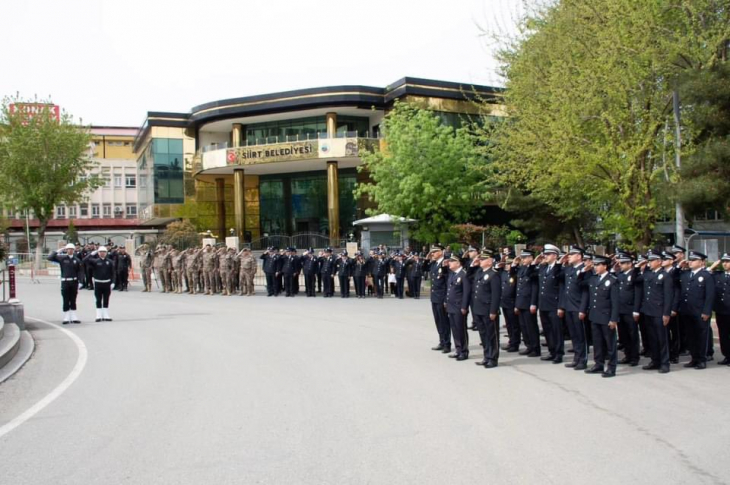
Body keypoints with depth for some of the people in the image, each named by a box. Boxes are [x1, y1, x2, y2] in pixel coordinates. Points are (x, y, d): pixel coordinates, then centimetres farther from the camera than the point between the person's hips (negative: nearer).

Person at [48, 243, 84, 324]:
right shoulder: (62, 258, 0)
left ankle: (74, 317, 13)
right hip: (65, 282, -2)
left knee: (73, 301, 8)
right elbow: (50, 258, -6)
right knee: (66, 301, 2)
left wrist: (79, 281, -5)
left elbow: (80, 271, 4)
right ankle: (66, 318, 7)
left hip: (74, 282, 2)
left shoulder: (77, 260, 5)